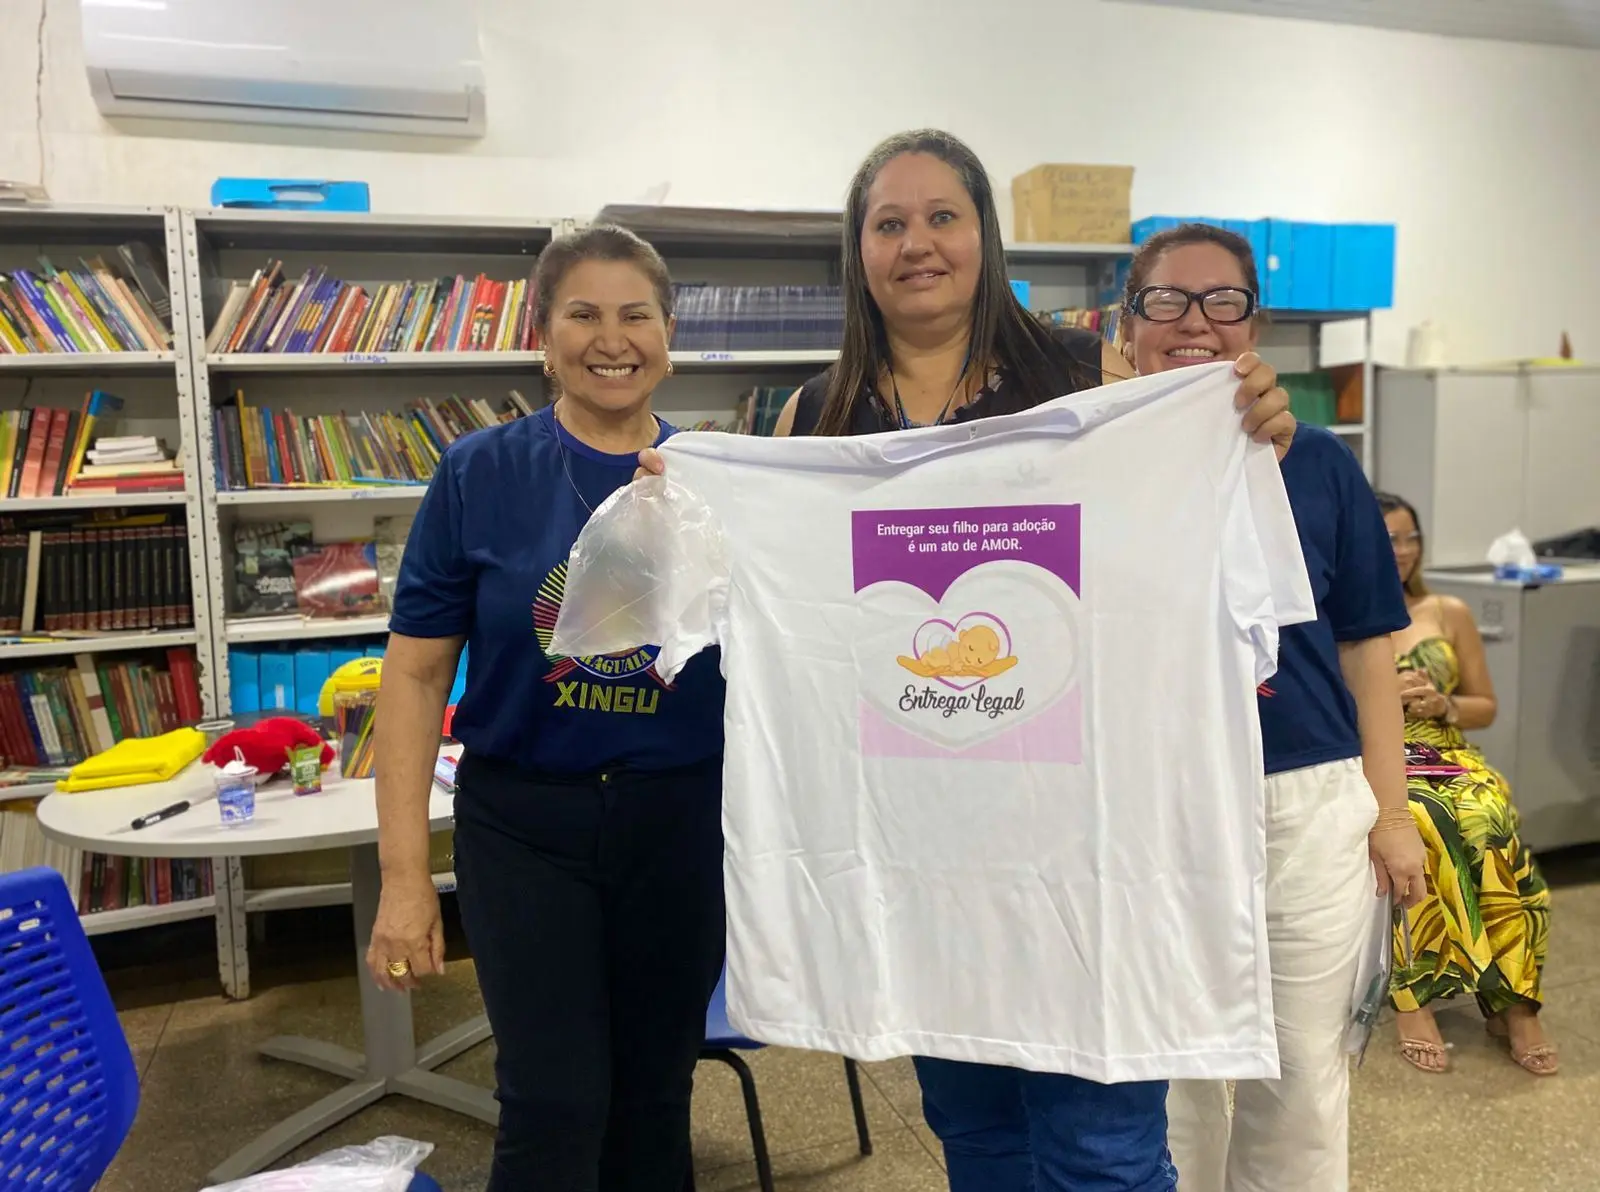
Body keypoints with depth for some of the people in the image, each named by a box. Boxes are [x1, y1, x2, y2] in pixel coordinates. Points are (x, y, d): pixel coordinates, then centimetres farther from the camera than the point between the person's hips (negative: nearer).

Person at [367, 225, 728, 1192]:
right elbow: (418, 674, -5)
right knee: (554, 1105, 1)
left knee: (655, 1092, 16)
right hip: (525, 822, -2)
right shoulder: (481, 474, -5)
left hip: (685, 820, 2)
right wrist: (404, 875, -8)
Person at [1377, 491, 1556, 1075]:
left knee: (1489, 827, -33)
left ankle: (1513, 1002, -24)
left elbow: (1485, 708, 17)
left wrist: (1444, 705, -5)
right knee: (1417, 827, -37)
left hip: (1449, 759, 3)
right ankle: (1412, 999, -27)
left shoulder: (1450, 614, 14)